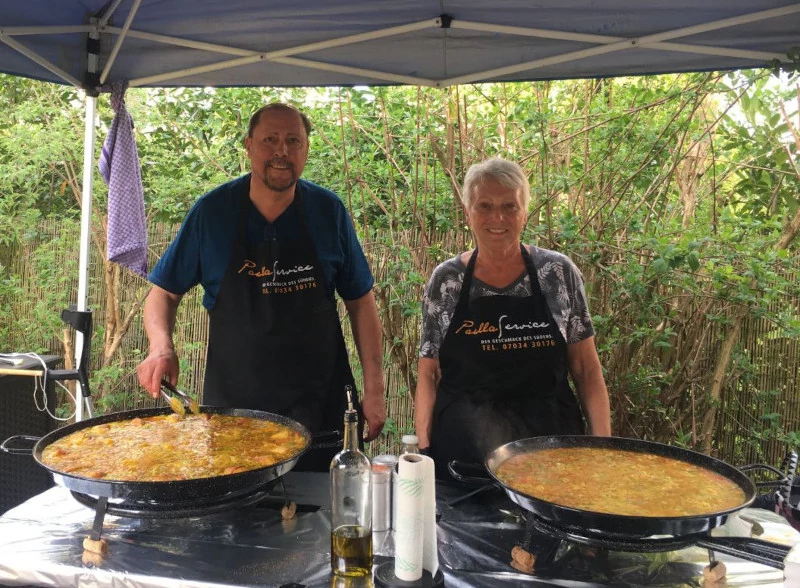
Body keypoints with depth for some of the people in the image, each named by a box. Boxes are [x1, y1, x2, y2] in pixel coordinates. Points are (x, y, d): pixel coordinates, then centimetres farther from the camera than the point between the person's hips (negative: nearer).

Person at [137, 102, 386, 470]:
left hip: (321, 403, 1)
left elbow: (360, 302, 2)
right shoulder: (212, 210, -4)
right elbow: (165, 292, 5)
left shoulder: (328, 211, -3)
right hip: (232, 403, 0)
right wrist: (161, 347, -15)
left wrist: (374, 390, -2)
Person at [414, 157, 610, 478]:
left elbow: (587, 369, 1)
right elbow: (428, 376, 3)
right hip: (462, 450, 0)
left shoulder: (559, 273, -2)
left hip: (549, 446, 1)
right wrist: (423, 449, -6)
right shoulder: (445, 280, -1)